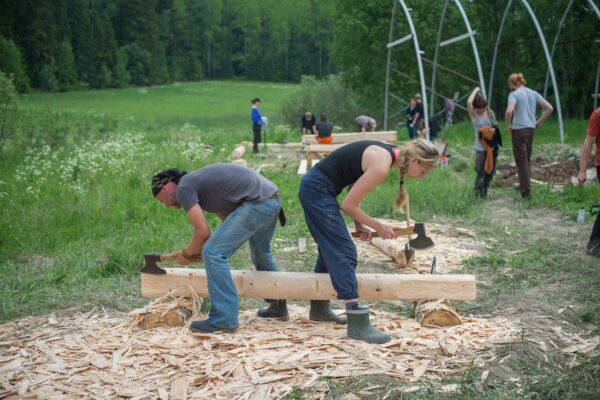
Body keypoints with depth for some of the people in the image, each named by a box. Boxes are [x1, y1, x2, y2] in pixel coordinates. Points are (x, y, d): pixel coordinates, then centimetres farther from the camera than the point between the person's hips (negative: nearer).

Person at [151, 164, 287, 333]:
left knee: (213, 253, -7)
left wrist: (187, 254, 8)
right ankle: (278, 306, 42)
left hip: (257, 203, -10)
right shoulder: (198, 181, 24)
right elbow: (229, 219, 26)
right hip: (272, 198, 10)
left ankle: (224, 319, -4)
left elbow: (203, 232, -10)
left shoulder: (183, 188, -4)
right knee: (261, 253, 29)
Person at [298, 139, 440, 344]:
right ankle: (357, 325, -12)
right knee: (344, 252, -11)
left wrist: (360, 224, 4)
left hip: (314, 188, 10)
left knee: (330, 247, 20)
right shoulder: (381, 166, -21)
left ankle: (319, 309, 34)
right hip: (318, 191, -10)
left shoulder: (384, 154, 6)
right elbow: (348, 205, -17)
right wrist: (378, 226, -6)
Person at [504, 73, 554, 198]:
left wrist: (508, 125, -10)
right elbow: (549, 108, 6)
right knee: (527, 159, 20)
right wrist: (539, 122, 11)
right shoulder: (533, 93, 10)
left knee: (521, 161, 1)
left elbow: (509, 111, -26)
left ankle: (526, 191, 3)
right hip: (531, 129, 6)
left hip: (519, 130, -6)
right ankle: (523, 185, 32)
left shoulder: (514, 94, -8)